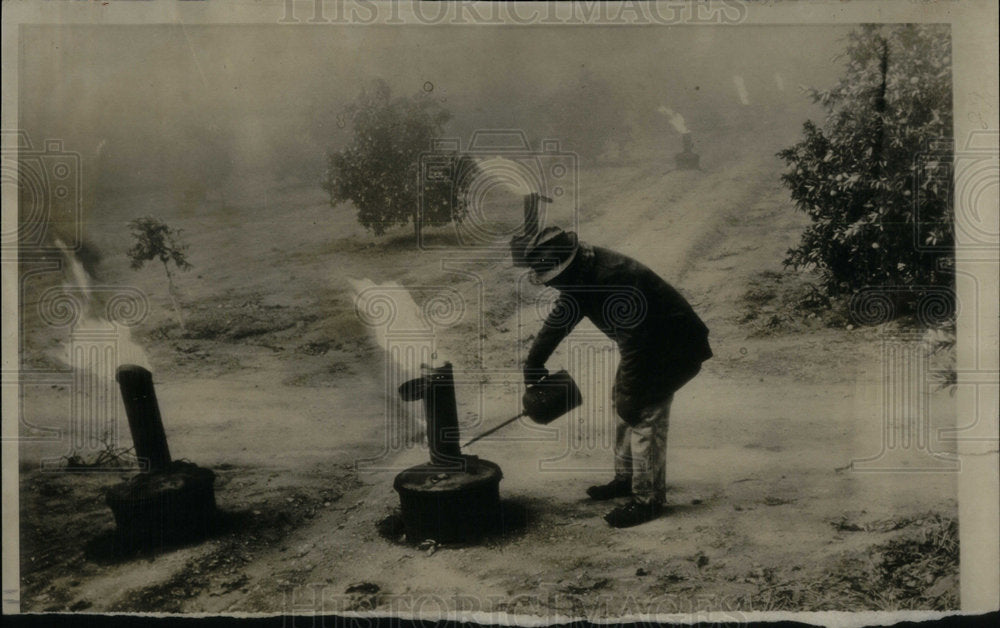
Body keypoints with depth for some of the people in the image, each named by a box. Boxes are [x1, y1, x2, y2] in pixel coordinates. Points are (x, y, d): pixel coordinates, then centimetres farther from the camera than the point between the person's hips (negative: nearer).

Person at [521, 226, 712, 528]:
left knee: (645, 416, -10)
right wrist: (534, 362, 20)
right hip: (646, 342, 10)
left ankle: (648, 499, 2)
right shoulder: (581, 274, -3)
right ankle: (626, 478, 30)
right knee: (623, 404, 15)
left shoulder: (611, 282, -34)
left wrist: (631, 398, -26)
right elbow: (559, 320, 12)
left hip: (672, 347, -10)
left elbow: (637, 345, -34)